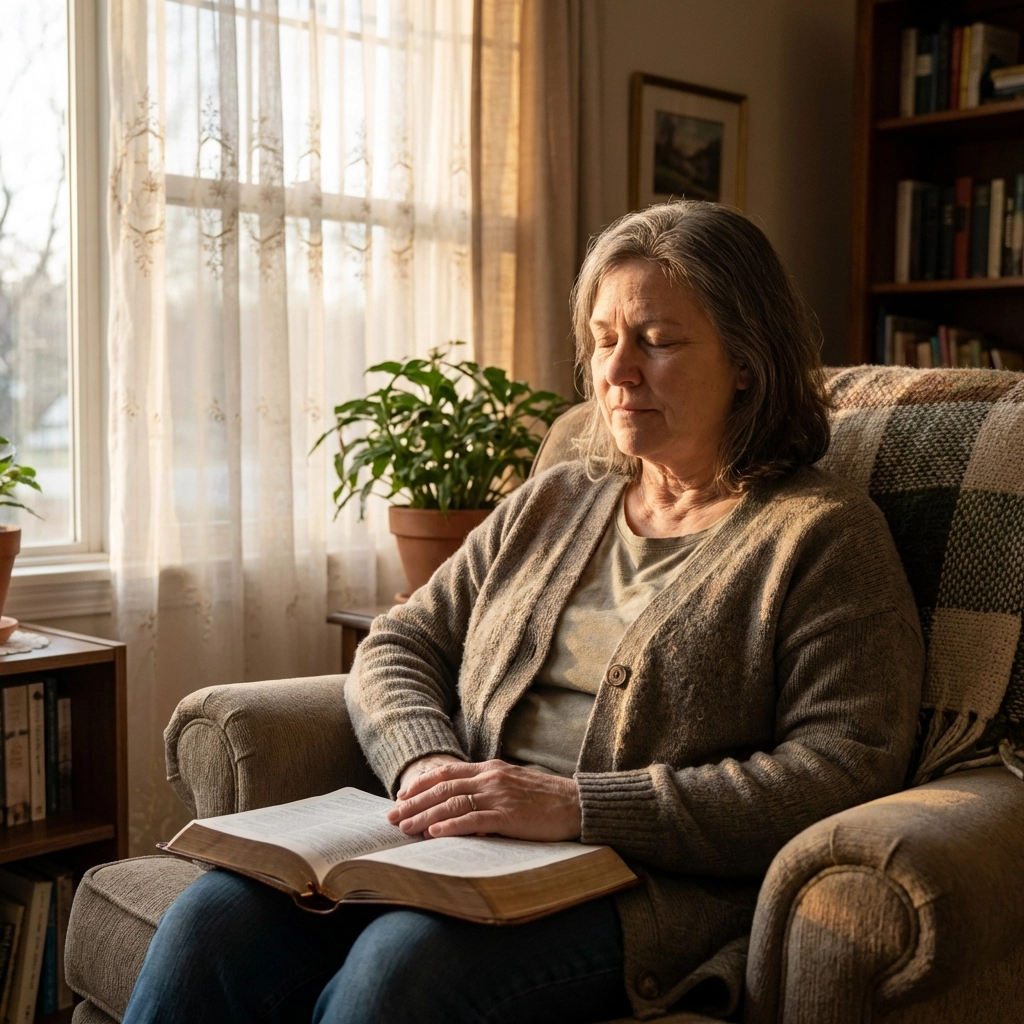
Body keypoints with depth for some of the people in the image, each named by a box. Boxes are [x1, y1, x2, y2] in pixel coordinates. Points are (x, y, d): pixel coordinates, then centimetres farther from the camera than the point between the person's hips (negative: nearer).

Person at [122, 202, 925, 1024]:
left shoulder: (824, 534, 1)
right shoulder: (550, 504, 20)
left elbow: (844, 772, -11)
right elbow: (399, 648, 19)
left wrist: (579, 804, -18)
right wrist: (426, 763, -6)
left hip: (648, 887, -5)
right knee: (217, 918, -21)